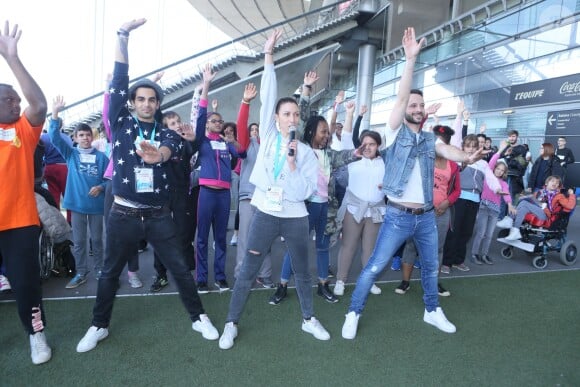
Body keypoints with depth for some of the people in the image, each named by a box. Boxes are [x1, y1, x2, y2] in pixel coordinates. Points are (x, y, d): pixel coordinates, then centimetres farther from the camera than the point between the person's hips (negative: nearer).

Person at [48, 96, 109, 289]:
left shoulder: (101, 157, 2)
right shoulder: (70, 154, 4)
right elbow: (55, 137, -7)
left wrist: (101, 187, -19)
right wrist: (55, 113, -17)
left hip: (97, 204, -1)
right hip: (77, 203, 1)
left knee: (97, 239, 10)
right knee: (78, 241, 7)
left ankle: (99, 270, 23)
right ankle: (81, 273, 18)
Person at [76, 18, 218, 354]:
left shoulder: (167, 133, 3)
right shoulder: (121, 123, 3)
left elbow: (169, 150, -20)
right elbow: (118, 83, -7)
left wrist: (158, 154, -45)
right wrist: (123, 36, -11)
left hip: (159, 215, 0)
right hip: (124, 214, 0)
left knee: (181, 269, 6)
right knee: (110, 272, 13)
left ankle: (199, 317, 23)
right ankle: (99, 326, 33)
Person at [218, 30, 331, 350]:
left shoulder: (306, 152, 1)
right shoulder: (268, 136, 1)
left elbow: (306, 191, -6)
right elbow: (267, 96, -7)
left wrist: (293, 164, -18)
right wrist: (268, 56, -10)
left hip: (295, 218, 1)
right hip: (265, 214, -1)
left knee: (302, 272, 15)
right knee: (247, 272, 6)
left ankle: (308, 319, 35)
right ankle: (231, 324, 22)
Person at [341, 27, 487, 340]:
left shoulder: (430, 139, 10)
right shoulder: (396, 132, -2)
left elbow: (449, 151, -9)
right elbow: (401, 97, -13)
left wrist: (467, 157, -31)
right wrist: (410, 58, -20)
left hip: (426, 217, 5)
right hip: (398, 216, -5)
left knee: (431, 267, 20)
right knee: (374, 267, -2)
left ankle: (432, 311, 41)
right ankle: (354, 313, 14)